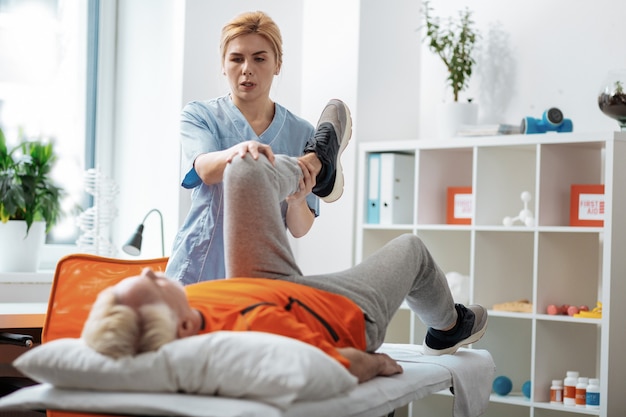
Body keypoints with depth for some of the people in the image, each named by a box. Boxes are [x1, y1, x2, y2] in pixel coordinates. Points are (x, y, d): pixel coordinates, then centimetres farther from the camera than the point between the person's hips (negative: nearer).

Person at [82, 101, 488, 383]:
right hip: (344, 312, -4)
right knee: (409, 247, 21)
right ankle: (448, 327, 54)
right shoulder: (253, 328, -51)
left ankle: (314, 164, 43)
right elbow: (345, 366, -38)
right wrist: (377, 361, -17)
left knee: (245, 169, 6)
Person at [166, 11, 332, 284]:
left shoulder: (301, 133, 2)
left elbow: (300, 229, 0)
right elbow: (205, 170, -22)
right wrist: (239, 150, -43)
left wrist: (296, 201, -22)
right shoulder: (199, 115, 0)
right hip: (199, 272, -1)